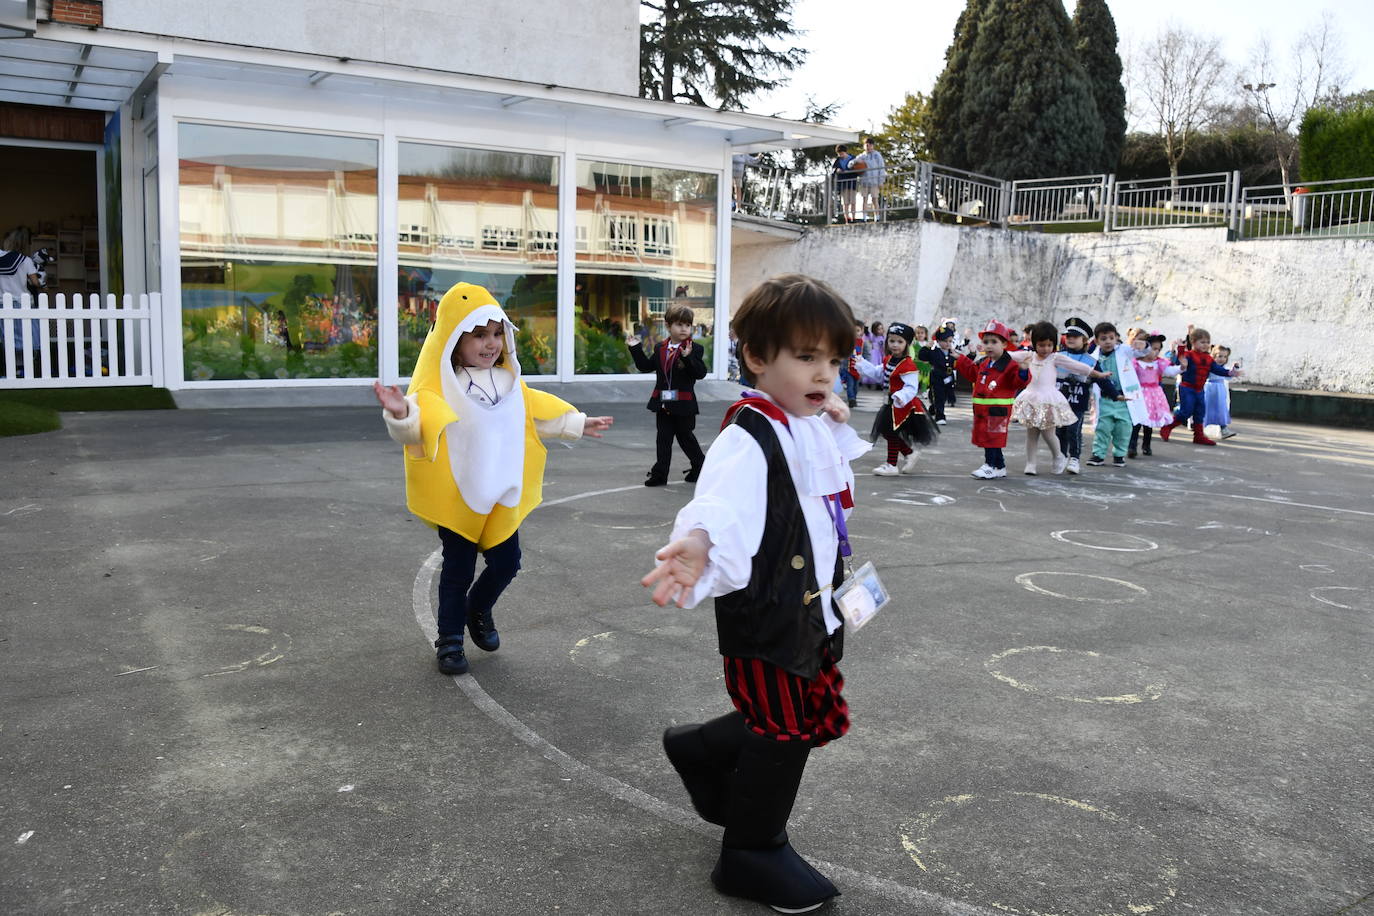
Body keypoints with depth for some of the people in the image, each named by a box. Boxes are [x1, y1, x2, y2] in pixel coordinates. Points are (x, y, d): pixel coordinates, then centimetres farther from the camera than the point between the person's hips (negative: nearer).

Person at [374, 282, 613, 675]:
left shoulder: (509, 382, 4)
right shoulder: (441, 387, -16)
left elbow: (537, 415, 19)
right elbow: (418, 426, -30)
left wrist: (578, 424, 23)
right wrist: (401, 414, -52)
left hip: (503, 493, 5)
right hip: (458, 495, -5)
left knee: (506, 562, 12)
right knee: (459, 568, 6)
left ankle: (479, 611, 40)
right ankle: (450, 639, 24)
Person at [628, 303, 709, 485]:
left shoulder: (694, 349, -8)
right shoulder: (660, 348, 8)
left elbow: (701, 373, -18)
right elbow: (646, 366, 15)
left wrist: (688, 357, -32)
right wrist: (636, 349, 7)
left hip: (683, 404, -4)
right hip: (663, 403, 4)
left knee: (685, 436, 9)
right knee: (664, 438, 8)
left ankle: (700, 465, 30)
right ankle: (660, 474, 12)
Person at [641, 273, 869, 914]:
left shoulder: (815, 432, 9)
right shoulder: (750, 438, -21)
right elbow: (721, 505, -39)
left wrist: (838, 432, 18)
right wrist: (698, 544, -60)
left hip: (814, 609, 9)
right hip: (764, 615, -9)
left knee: (816, 718, 19)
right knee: (782, 729, 3)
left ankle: (700, 751, 39)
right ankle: (752, 853, 24)